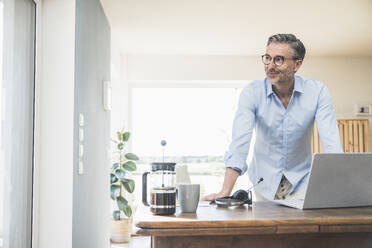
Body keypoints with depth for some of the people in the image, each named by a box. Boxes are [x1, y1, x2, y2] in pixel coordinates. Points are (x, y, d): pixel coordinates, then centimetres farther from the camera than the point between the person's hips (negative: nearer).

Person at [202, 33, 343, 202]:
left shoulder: (317, 91, -10)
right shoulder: (252, 93, -12)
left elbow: (330, 140, -16)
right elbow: (240, 141, -23)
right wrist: (225, 192, -34)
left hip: (301, 180, -1)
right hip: (265, 180, 1)